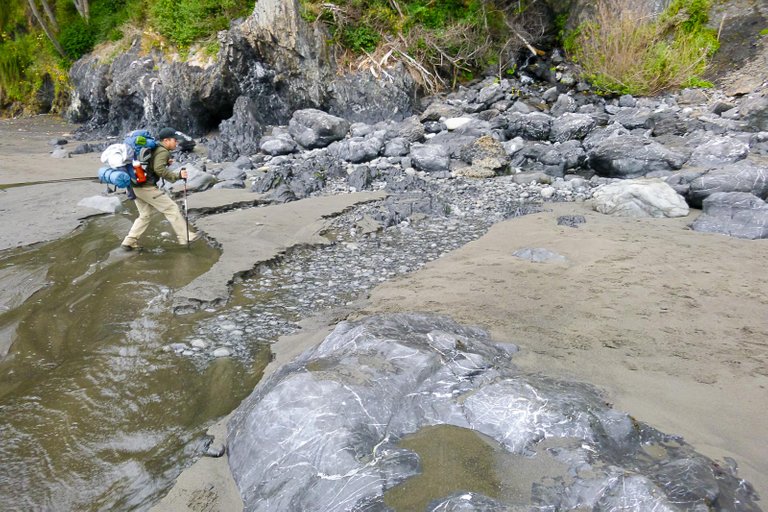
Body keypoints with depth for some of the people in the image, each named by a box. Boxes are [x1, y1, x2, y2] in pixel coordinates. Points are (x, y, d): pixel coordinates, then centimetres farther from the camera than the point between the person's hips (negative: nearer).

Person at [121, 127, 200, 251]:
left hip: (136, 186, 10)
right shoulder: (163, 151, -11)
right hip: (147, 187, -10)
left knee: (144, 215, 18)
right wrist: (178, 175, -22)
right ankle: (185, 237, 3)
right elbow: (159, 170, -24)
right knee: (171, 209, -1)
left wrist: (166, 163, 15)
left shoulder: (154, 149, 18)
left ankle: (129, 242, 15)